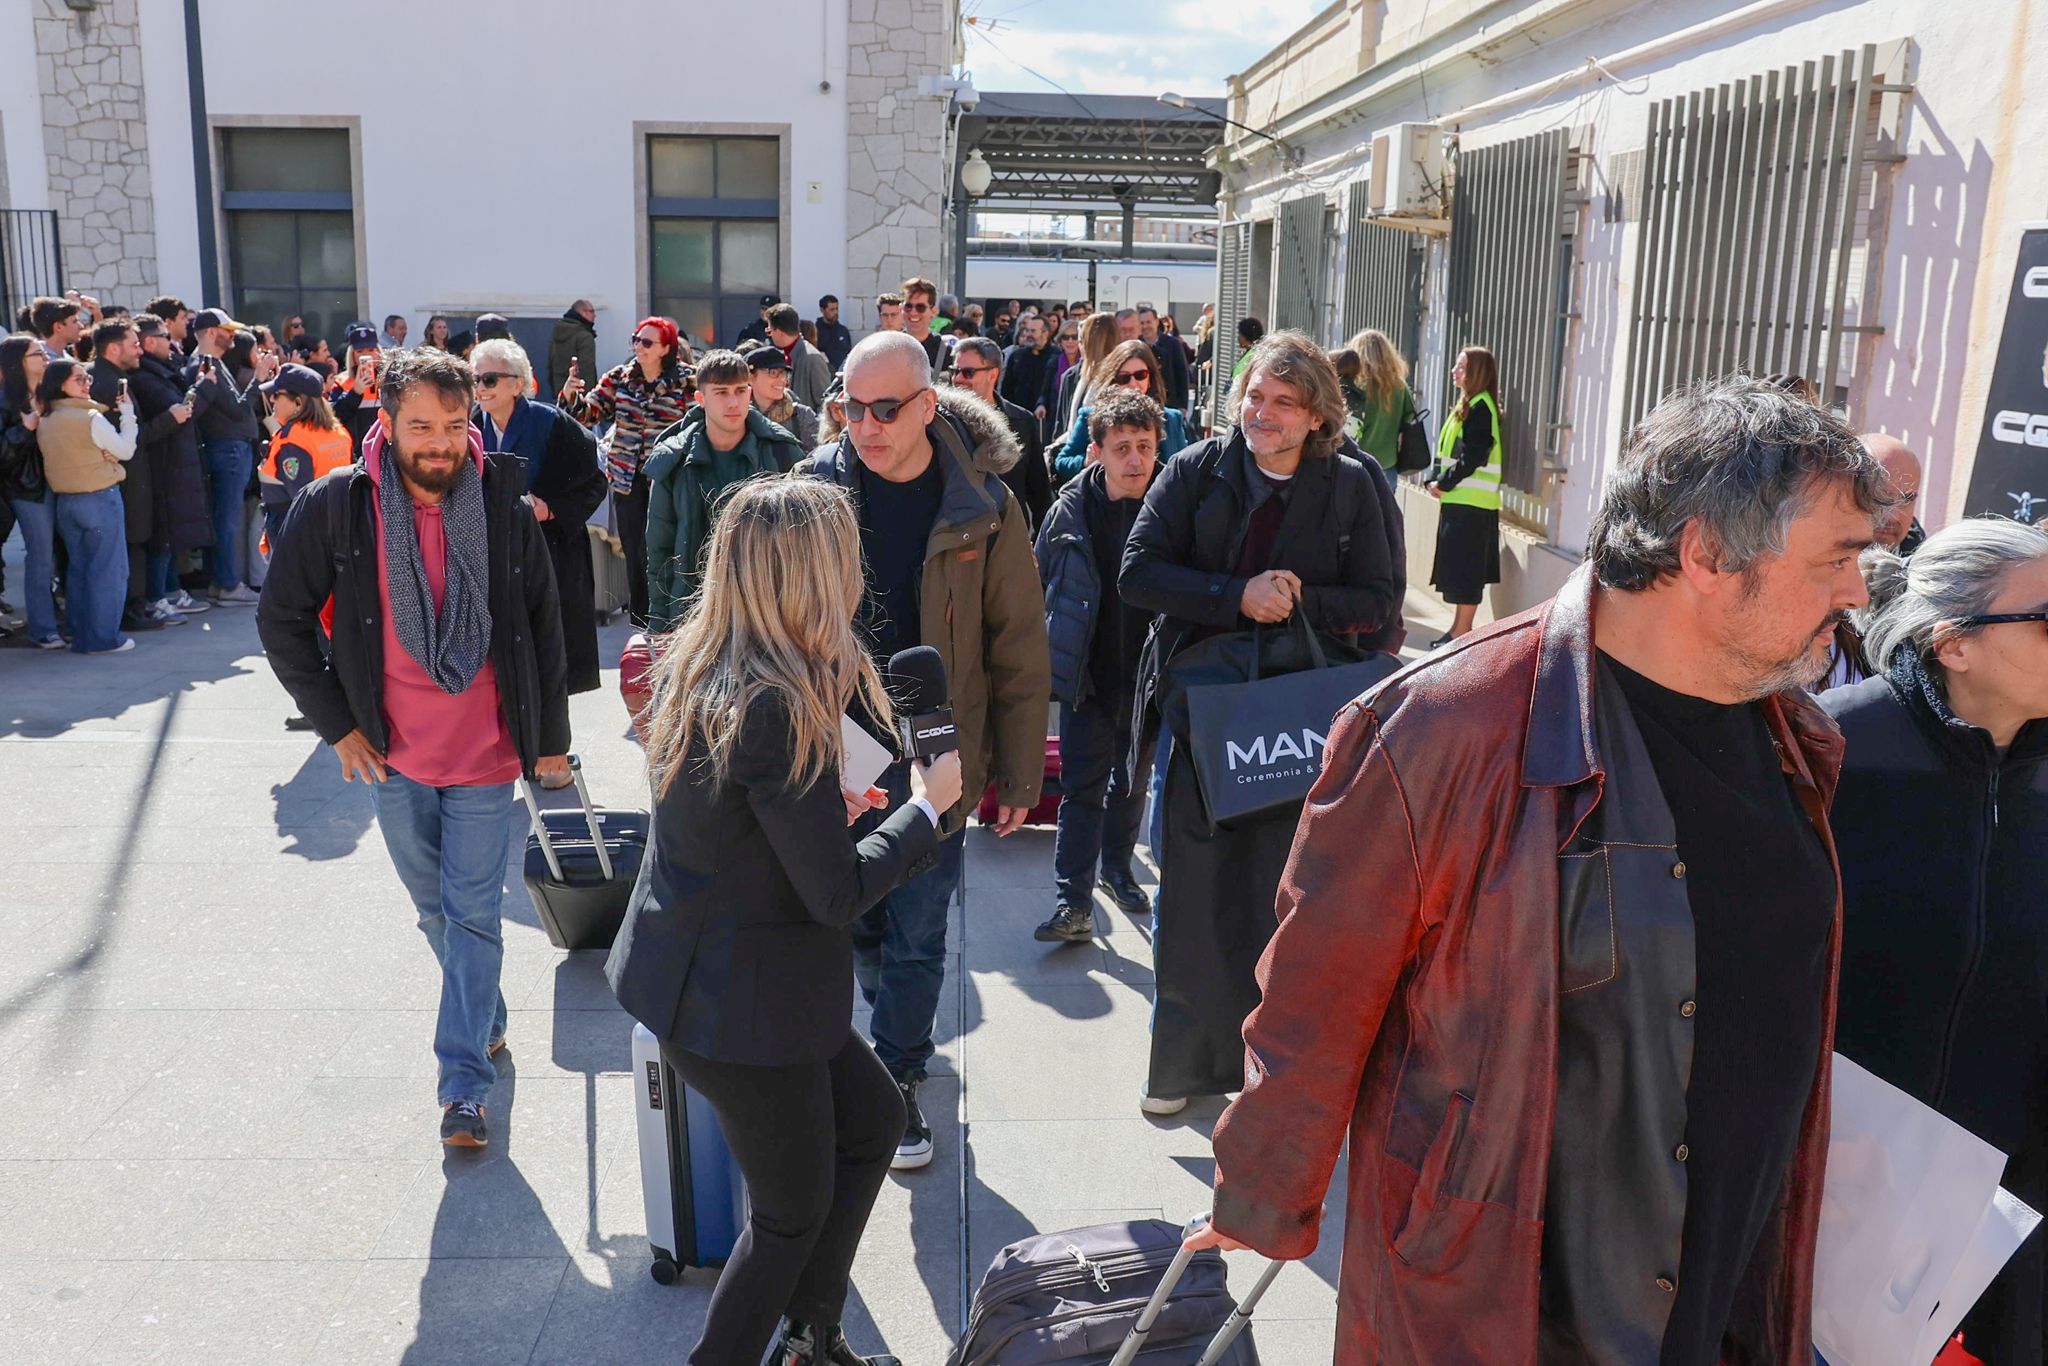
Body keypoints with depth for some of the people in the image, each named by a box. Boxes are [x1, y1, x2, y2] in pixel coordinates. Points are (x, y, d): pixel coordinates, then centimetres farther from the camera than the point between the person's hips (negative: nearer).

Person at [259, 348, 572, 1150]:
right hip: (393, 755, 2)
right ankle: (487, 1017, 39)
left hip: (486, 756, -1)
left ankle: (464, 1083, 5)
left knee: (472, 913, -1)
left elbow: (543, 627, 1)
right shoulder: (335, 506, -10)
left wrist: (552, 738, 4)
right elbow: (281, 620, 0)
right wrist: (336, 724, -3)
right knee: (436, 909, 17)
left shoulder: (503, 506, -8)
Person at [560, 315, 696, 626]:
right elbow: (588, 413, 1)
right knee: (632, 551, 10)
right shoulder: (618, 378, 4)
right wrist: (571, 396, -17)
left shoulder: (685, 383, -5)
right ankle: (637, 619, 24)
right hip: (626, 478, 3)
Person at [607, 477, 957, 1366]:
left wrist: (826, 805, 7)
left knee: (874, 1118, 23)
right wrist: (928, 804, -11)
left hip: (700, 971, 9)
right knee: (794, 1211, 12)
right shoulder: (777, 708, -29)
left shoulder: (692, 664, 0)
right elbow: (839, 894, -23)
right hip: (742, 1002, -9)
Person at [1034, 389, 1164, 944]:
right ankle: (1074, 903, 3)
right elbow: (1040, 585, 2)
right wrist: (1047, 662, 2)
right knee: (1081, 787, -1)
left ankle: (1117, 868, 39)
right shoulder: (1072, 510, -8)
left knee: (1133, 782, 18)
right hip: (1088, 675, -1)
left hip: (1149, 674, 1)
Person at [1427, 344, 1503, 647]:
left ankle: (1462, 633, -3)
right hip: (1458, 499, 10)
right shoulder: (1467, 404, 17)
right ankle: (1460, 628, 21)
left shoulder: (1481, 407, -13)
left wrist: (1445, 484, -14)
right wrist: (1435, 480, 5)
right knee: (1458, 567, 14)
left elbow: (1472, 456, -20)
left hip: (1471, 502, -10)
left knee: (1465, 569, -6)